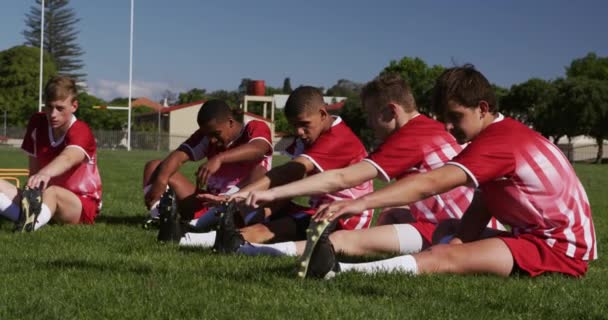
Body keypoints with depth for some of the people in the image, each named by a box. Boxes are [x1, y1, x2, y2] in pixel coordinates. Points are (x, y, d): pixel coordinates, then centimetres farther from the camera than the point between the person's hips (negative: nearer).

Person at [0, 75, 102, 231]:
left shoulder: (81, 131, -17)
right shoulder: (37, 123, 0)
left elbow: (68, 158, -41)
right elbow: (34, 169, 4)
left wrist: (45, 174, -61)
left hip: (83, 205, -6)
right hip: (44, 200, 6)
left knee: (51, 192, -39)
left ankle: (29, 225, -74)